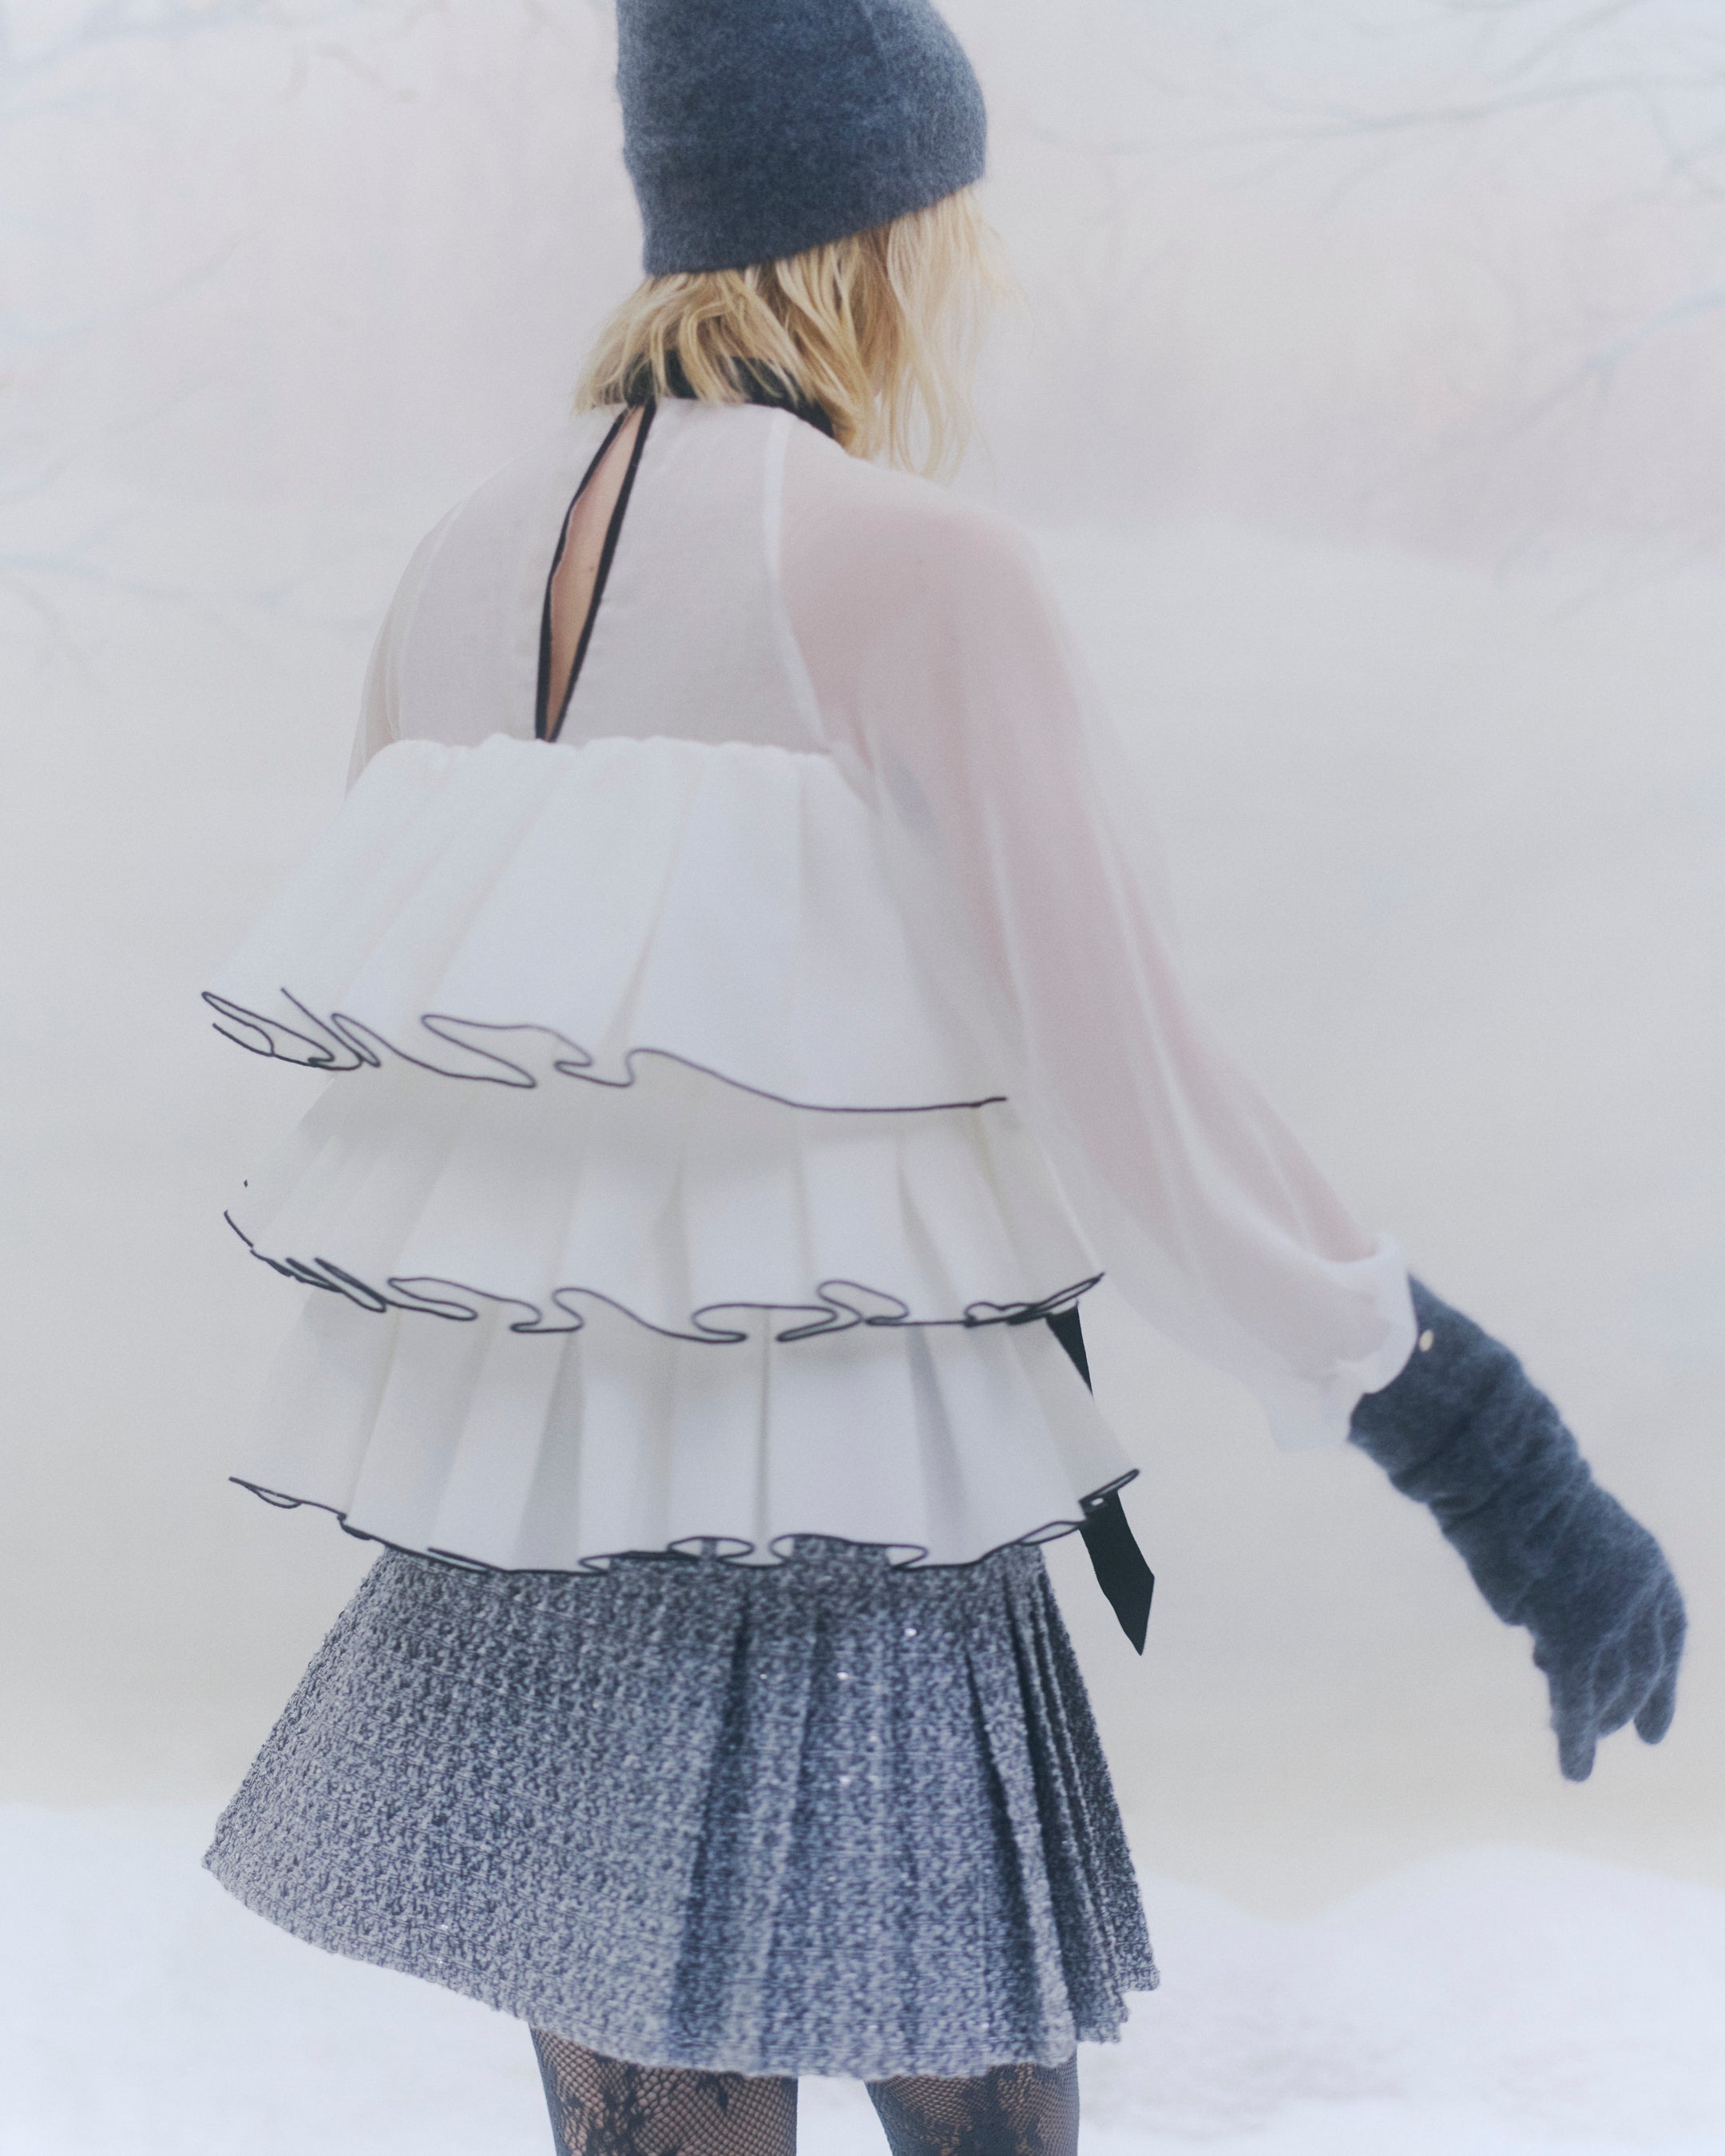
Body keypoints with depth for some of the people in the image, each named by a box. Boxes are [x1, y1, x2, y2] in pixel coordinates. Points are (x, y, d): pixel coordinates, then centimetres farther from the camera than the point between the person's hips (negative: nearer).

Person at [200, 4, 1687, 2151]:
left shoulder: (466, 561, 3)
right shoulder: (915, 569, -17)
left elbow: (374, 1041, 10)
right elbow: (1133, 1127, -21)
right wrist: (1500, 1473, -14)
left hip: (532, 1551, 6)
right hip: (837, 1557, -6)